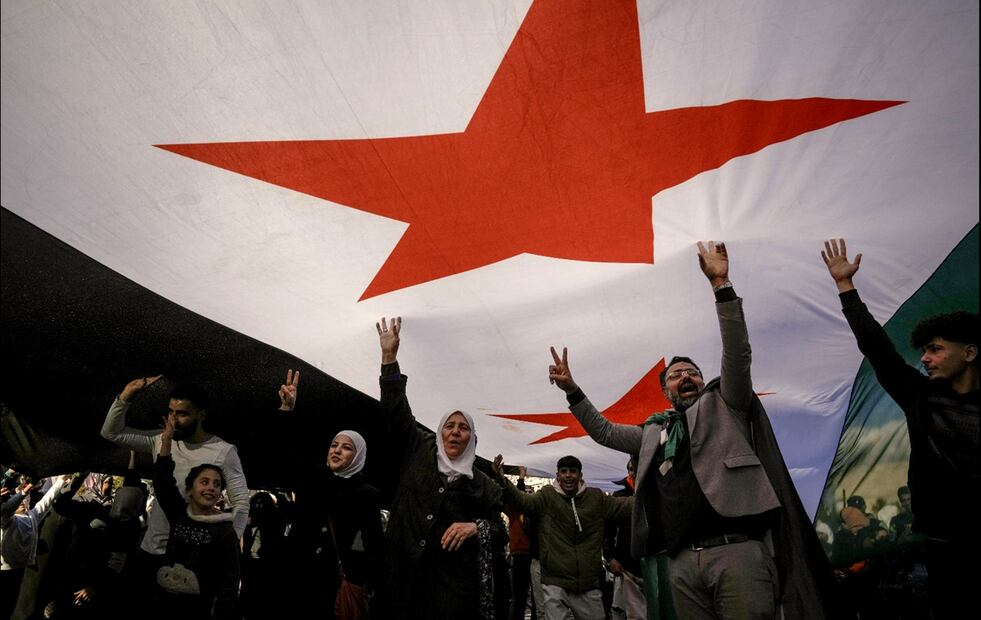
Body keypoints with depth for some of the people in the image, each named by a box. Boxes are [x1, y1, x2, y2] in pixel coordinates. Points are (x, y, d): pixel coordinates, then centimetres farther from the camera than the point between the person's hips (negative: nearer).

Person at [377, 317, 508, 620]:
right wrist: (389, 357, -5)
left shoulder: (483, 485, 7)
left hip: (459, 583, 0)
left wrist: (476, 527, -14)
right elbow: (397, 413, 1)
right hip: (412, 576, 1)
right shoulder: (420, 453, 8)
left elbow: (500, 532, 9)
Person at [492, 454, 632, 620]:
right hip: (555, 584, -3)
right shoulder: (547, 496, -5)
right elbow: (522, 500, -19)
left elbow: (625, 505, 1)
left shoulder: (596, 498, 4)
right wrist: (503, 482, -38)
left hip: (589, 585, 3)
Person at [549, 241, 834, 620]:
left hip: (736, 550, -4)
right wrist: (572, 390, 19)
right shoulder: (654, 432, 23)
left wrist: (720, 284, -9)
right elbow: (604, 431, 28)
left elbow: (737, 354, -2)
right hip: (683, 560, 5)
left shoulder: (724, 404, 11)